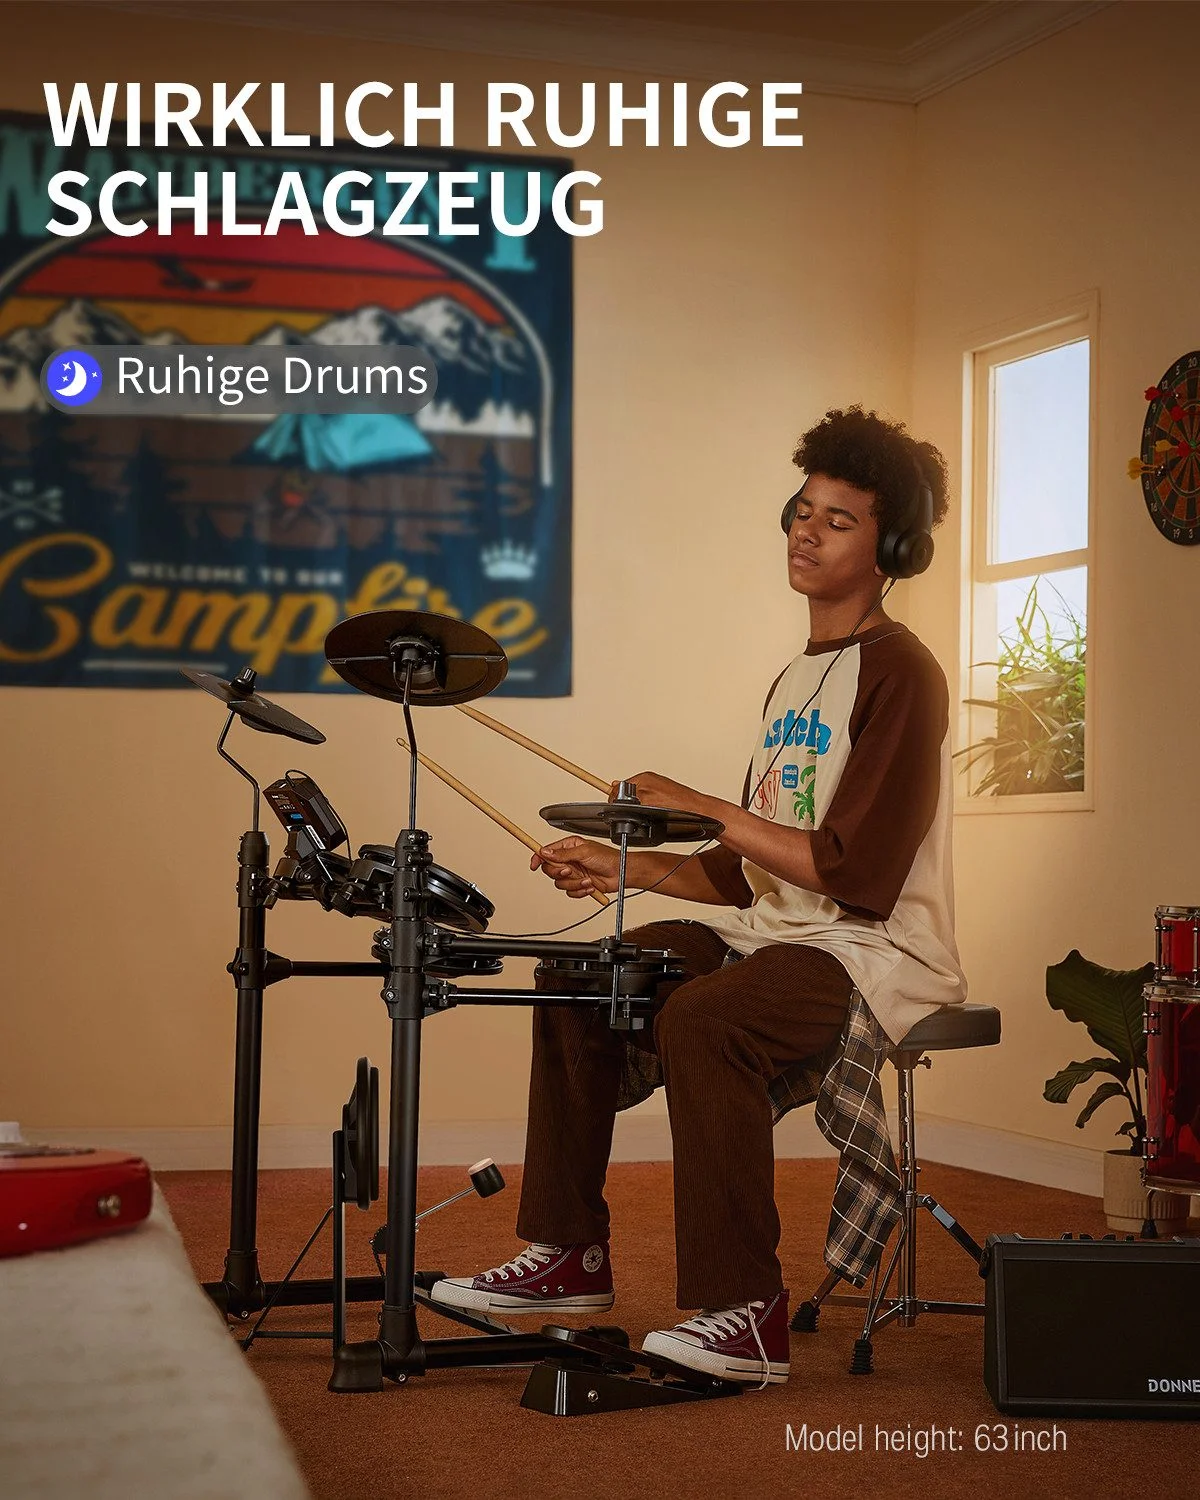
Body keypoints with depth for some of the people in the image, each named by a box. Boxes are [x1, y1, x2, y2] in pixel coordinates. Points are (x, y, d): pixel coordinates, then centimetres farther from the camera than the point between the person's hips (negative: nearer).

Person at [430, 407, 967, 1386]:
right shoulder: (796, 679, 17)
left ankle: (747, 1315, -27)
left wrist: (703, 807, -17)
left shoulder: (899, 674, -12)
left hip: (877, 953, -9)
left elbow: (852, 869, -21)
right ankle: (568, 1256, 10)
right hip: (776, 936, 10)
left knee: (702, 1016, -33)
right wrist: (633, 867, 4)